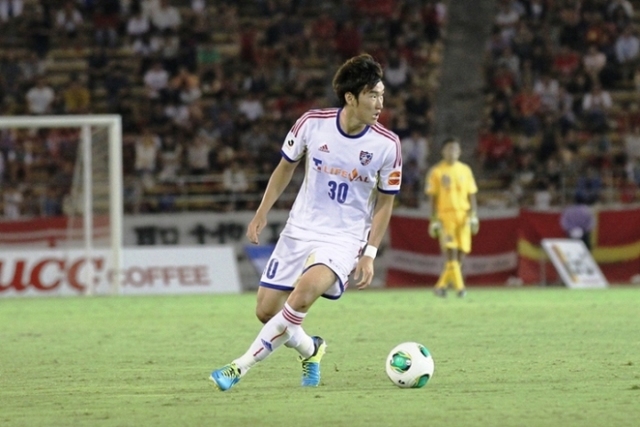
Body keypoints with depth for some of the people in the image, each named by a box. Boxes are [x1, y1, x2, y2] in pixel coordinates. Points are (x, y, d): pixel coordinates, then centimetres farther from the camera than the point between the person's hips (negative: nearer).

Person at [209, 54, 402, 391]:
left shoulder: (387, 145, -12)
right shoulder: (313, 123, -10)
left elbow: (385, 202, 0)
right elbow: (286, 167, 8)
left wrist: (369, 254, -6)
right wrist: (262, 213, 4)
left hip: (344, 238, -3)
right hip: (299, 231, 3)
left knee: (306, 290, -32)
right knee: (266, 312, 2)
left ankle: (241, 366, -25)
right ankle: (309, 350, 35)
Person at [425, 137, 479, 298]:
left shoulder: (465, 170, 12)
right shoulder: (436, 172, 2)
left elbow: (471, 195, 13)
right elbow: (432, 198, 2)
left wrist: (474, 216, 3)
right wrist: (434, 221, -4)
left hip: (463, 216, 4)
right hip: (445, 216, -4)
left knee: (460, 254, 2)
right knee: (451, 253, -13)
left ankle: (441, 285, 15)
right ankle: (459, 286, -15)